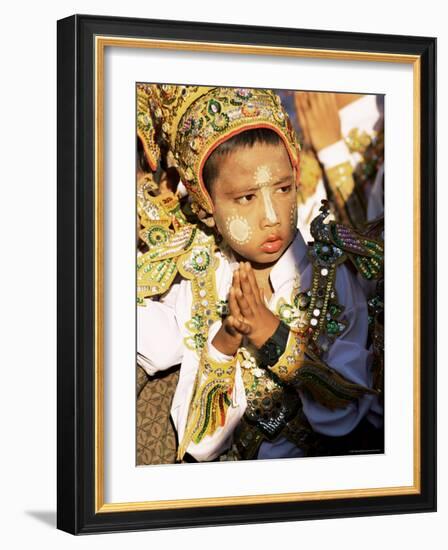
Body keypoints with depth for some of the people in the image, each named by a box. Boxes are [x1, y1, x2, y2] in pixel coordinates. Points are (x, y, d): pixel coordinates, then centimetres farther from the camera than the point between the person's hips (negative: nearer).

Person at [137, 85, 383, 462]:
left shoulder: (333, 280, -9)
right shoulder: (184, 285, -6)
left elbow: (343, 416, -10)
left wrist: (276, 337, -19)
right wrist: (223, 343, -20)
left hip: (306, 469, 0)